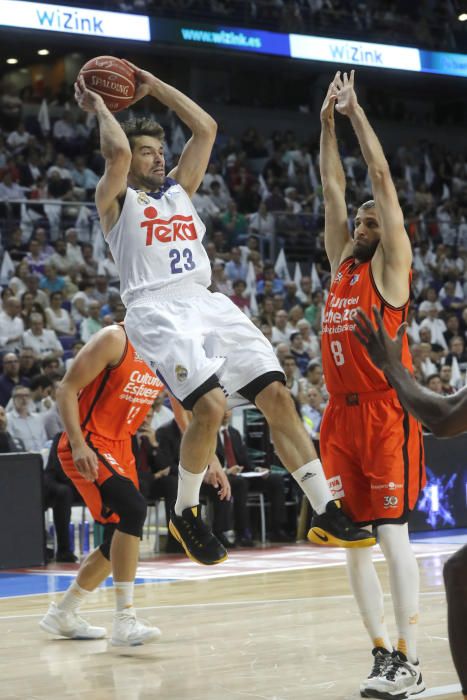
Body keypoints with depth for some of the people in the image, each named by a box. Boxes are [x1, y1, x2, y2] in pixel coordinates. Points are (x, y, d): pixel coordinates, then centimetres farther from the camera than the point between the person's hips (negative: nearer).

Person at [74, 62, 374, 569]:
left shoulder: (179, 188, 26)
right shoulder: (116, 199, 9)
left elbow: (206, 128, 22)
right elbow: (117, 151, -12)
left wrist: (153, 86, 25)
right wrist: (98, 107, 5)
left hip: (208, 303, 7)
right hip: (158, 311, -6)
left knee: (276, 396, -6)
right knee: (210, 406, -26)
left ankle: (327, 513, -3)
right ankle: (185, 513, -3)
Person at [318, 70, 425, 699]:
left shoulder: (390, 264, 0)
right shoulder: (342, 263, 16)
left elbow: (382, 177, -4)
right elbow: (333, 186, 18)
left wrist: (356, 110, 1)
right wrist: (328, 120, 15)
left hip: (386, 415, -7)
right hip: (342, 415, 7)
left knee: (392, 535, -9)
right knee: (353, 540, 6)